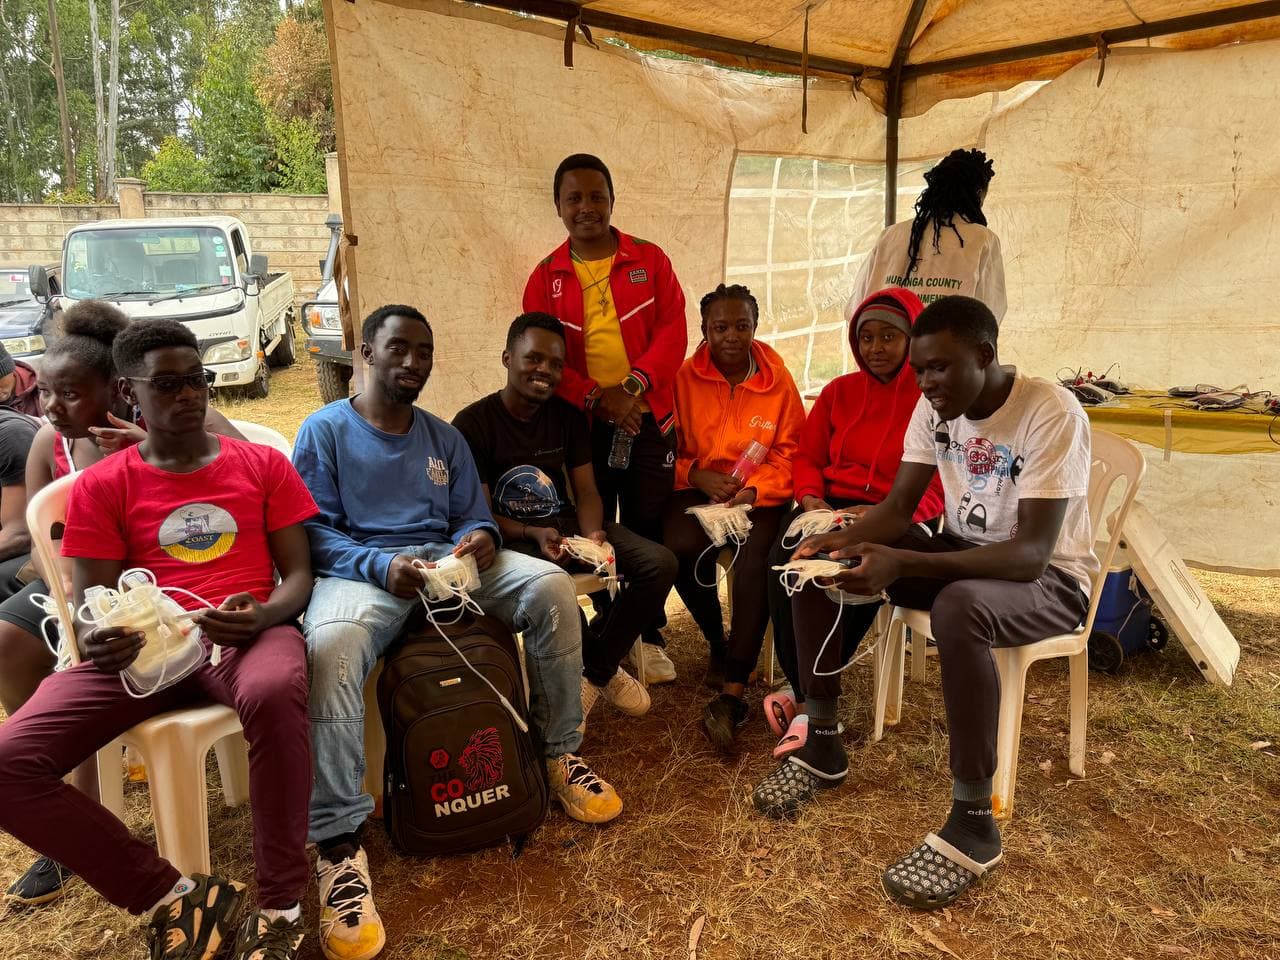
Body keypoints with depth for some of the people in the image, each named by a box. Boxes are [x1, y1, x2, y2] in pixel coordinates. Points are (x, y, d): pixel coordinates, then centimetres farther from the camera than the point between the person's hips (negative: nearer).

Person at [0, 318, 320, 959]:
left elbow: (298, 573, 7)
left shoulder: (261, 464, 12)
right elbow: (88, 604, 8)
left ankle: (279, 907, -22)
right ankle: (173, 897, -9)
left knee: (274, 694, -39)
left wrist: (262, 616, -16)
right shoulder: (101, 486, 13)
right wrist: (94, 639, -18)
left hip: (244, 632, -2)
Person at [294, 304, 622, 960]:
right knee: (331, 644, -38)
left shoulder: (445, 438, 22)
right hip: (362, 568, -4)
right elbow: (314, 532, -3)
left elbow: (473, 516, 16)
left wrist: (481, 538, -10)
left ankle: (561, 752, -4)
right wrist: (380, 565, -21)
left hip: (448, 560, 4)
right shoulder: (325, 430, 6)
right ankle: (339, 842, -31)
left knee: (551, 586, -21)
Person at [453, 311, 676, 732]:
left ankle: (595, 670, 2)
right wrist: (533, 535, -26)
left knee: (660, 563, -16)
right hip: (510, 536, -5)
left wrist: (592, 535, -19)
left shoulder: (568, 416, 6)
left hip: (567, 524, 5)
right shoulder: (473, 424, -8)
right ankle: (604, 669, -5)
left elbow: (586, 492, 3)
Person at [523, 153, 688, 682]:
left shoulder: (650, 260, 4)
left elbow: (673, 330, -3)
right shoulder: (546, 276, 6)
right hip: (583, 423, 1)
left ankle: (651, 636, 18)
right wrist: (597, 398, -15)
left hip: (648, 419, 0)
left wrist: (633, 386, -18)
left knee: (648, 530, 3)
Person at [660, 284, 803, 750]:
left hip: (758, 494, 0)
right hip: (696, 489, 1)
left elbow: (788, 455, 2)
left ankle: (732, 692, -27)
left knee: (755, 559, -31)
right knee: (683, 546, -31)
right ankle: (718, 643, -2)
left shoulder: (778, 382, 1)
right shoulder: (684, 379, 1)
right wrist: (698, 476, -14)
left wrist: (753, 491, -15)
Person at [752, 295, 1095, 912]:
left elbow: (1032, 553, -31)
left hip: (1049, 578, -6)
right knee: (816, 562, -10)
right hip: (962, 553, 7)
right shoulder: (936, 405, -4)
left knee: (958, 606, -41)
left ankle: (973, 822, -26)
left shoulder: (1052, 414, -24)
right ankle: (823, 744, 0)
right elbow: (898, 508, -2)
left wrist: (902, 564, -42)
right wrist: (846, 539, -25)